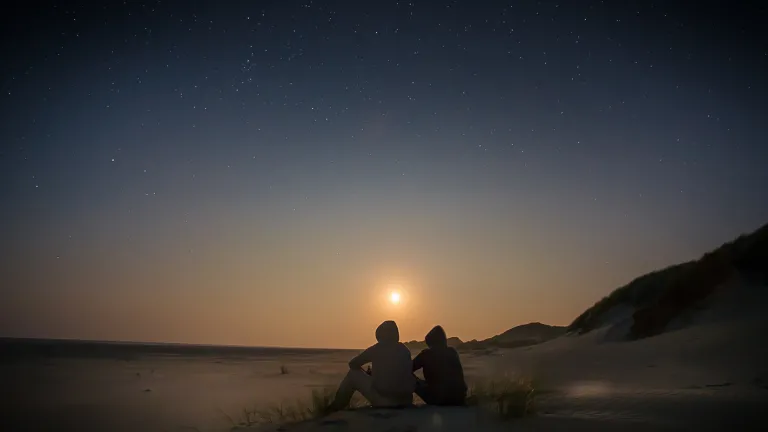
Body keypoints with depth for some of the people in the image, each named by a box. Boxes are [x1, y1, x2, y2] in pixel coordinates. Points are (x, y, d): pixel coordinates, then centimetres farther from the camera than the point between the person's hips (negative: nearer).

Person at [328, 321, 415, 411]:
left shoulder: (376, 349, -1)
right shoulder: (405, 349, 10)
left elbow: (353, 364, 10)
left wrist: (367, 373, 30)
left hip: (383, 400, -4)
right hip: (406, 400, 4)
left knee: (353, 374, 13)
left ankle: (336, 407, 24)